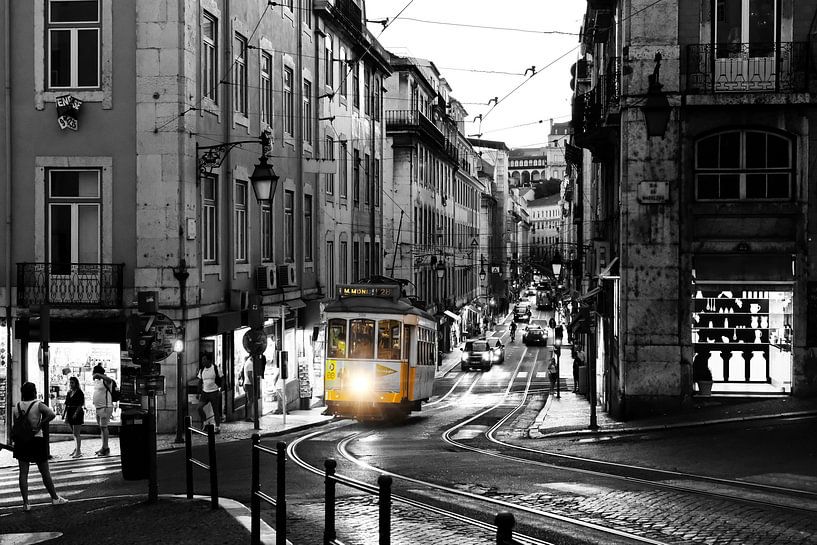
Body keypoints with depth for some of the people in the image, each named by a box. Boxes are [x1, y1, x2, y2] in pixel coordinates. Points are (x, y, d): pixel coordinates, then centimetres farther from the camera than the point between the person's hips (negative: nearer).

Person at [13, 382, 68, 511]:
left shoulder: (17, 407, 3)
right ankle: (55, 498, 19)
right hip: (37, 440, -3)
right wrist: (39, 426, -16)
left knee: (23, 473, 4)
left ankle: (25, 503, -1)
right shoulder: (38, 405, -9)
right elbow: (52, 414, -25)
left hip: (21, 441, 3)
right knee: (45, 472, 8)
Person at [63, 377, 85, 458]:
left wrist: (76, 413, -23)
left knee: (76, 433, -8)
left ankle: (78, 451, -6)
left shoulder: (79, 393, -8)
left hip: (77, 413, -7)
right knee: (74, 433, 15)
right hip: (70, 413, 7)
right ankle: (77, 448, 27)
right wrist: (64, 413, 4)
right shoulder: (69, 393, 14)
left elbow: (80, 405, -14)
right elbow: (66, 404, 15)